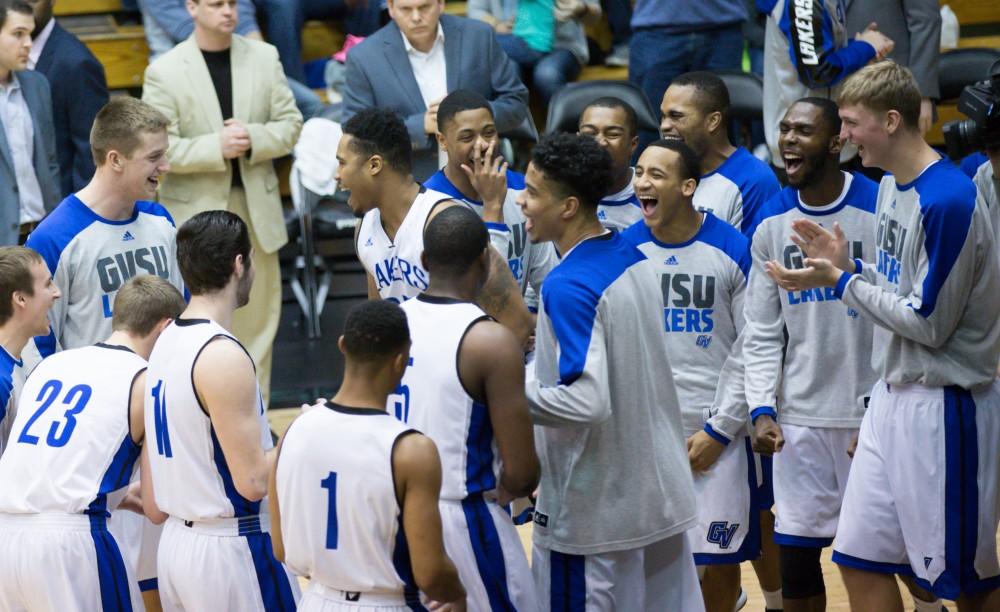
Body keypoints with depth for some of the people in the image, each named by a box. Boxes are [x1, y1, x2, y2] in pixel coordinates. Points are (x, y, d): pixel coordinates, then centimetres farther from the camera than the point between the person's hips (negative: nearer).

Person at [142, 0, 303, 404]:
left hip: (255, 207, 4)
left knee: (258, 317, 10)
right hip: (197, 213, -4)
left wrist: (253, 139, -15)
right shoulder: (164, 72, -7)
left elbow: (290, 125, 4)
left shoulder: (264, 58, 4)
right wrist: (217, 147, -23)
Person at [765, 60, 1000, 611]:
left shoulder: (947, 201, -21)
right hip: (892, 398, 9)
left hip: (942, 405, -9)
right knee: (860, 561, 8)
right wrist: (848, 266, 0)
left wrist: (841, 283, -12)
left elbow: (929, 323, -19)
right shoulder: (890, 188, 9)